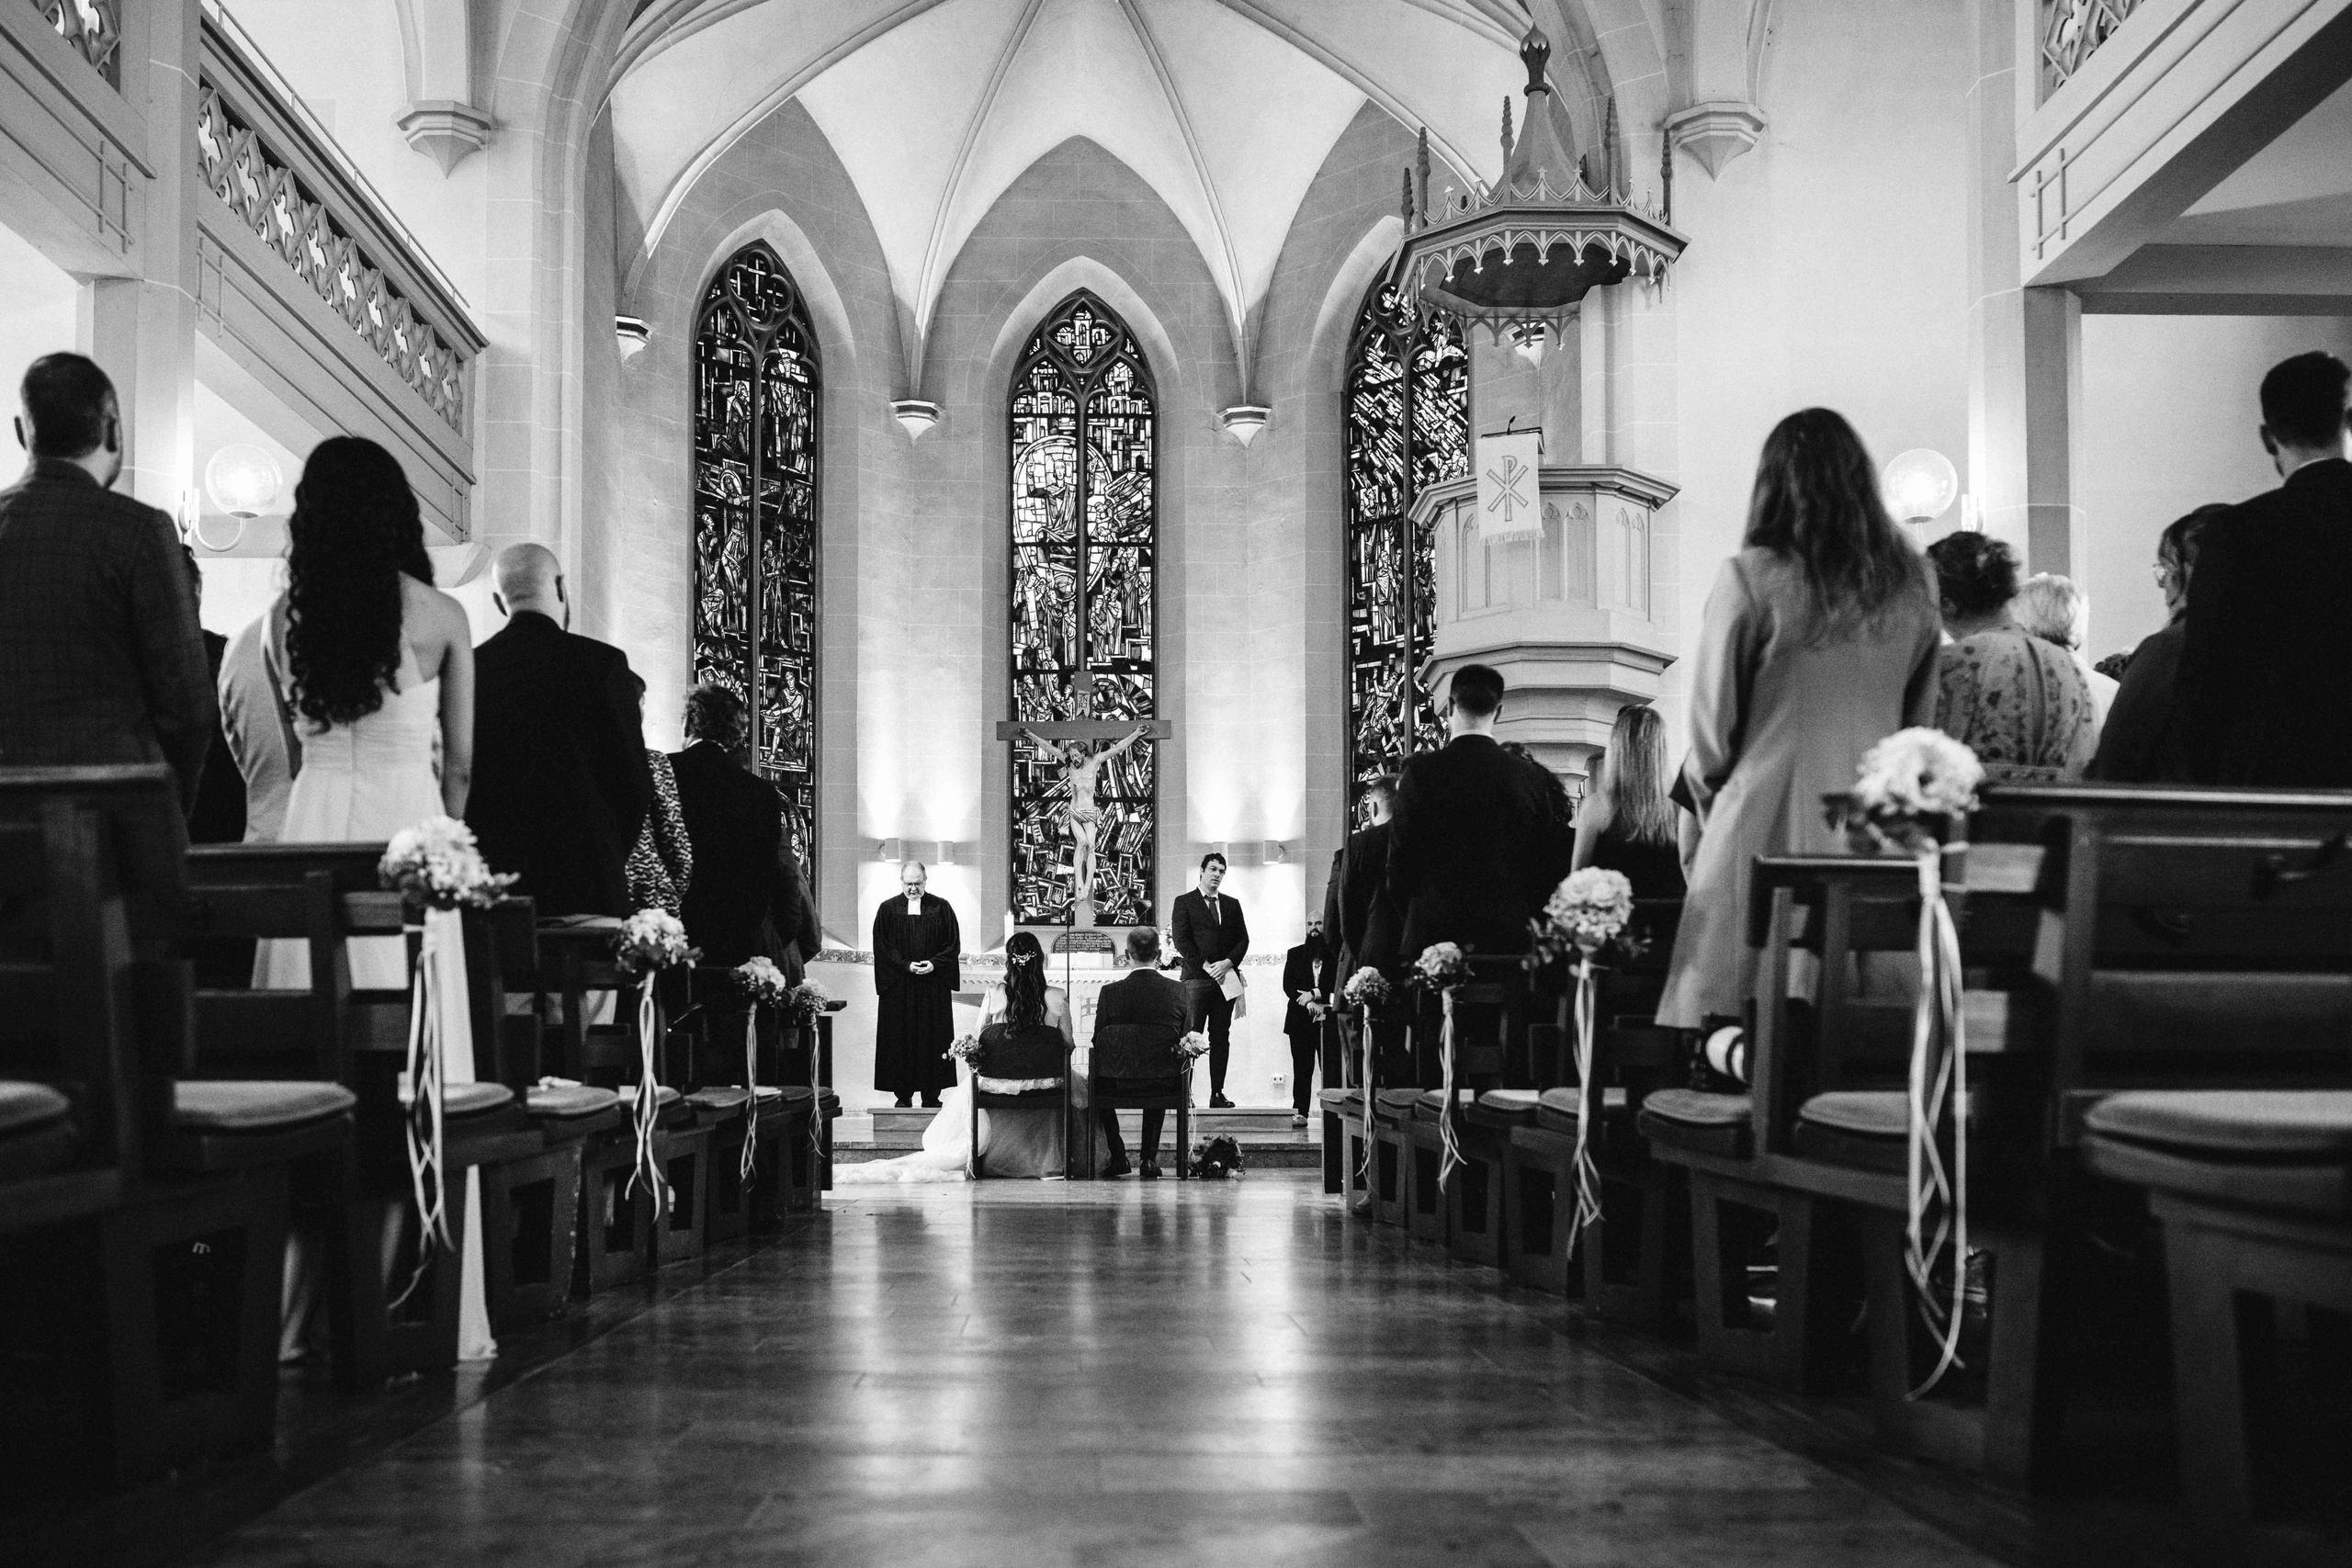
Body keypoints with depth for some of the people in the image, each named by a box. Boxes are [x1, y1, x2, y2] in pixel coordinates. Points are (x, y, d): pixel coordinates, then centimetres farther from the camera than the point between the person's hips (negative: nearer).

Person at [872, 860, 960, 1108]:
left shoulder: (941, 908, 4)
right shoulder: (888, 910, 4)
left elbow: (954, 944, 3)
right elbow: (881, 947, -1)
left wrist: (934, 964, -12)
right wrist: (906, 966, -13)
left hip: (934, 984, 0)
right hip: (898, 986, 0)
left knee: (933, 1039, 1)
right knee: (900, 1039, 0)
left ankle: (931, 1095, 6)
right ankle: (903, 1095, 6)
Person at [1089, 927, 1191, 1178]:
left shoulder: (1110, 992, -11)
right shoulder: (1180, 992, -7)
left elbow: (1097, 1042, -3)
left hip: (1116, 1085, -1)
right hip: (1166, 1087, 2)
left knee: (1094, 1078, 33)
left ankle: (1117, 1157, 30)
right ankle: (1149, 1158, 32)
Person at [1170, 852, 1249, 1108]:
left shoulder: (1232, 904, 17)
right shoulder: (1184, 902, 4)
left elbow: (1243, 939, 12)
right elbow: (1181, 940, -4)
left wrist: (1228, 963, -6)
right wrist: (1206, 966, -12)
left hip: (1225, 978, 4)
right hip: (1196, 978, -4)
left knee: (1221, 1038, 4)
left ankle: (1217, 1094, 6)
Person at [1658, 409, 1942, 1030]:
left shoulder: (1751, 577, -9)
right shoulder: (1912, 582, 4)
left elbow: (1711, 728, -3)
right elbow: (1922, 718, 11)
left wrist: (1708, 794, 14)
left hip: (1769, 823, -4)